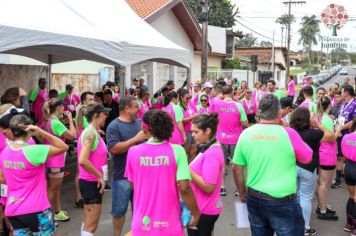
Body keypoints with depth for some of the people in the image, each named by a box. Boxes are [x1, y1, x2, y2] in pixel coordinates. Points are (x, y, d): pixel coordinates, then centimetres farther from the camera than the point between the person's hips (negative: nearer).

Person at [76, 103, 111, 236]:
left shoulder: (93, 132, 10)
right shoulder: (91, 133, -19)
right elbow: (82, 160, -30)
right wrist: (99, 176, -21)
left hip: (91, 182, 10)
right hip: (91, 183, -10)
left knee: (88, 222, 20)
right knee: (91, 225, -2)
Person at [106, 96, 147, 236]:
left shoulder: (140, 123, 6)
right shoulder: (114, 126, -11)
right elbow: (114, 149, -23)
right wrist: (136, 139, -23)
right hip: (122, 176, -5)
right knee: (120, 210, 7)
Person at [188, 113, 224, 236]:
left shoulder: (212, 153, -22)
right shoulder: (208, 149, 8)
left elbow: (208, 187, -25)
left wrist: (187, 169, -23)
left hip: (204, 211, -9)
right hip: (203, 208, 9)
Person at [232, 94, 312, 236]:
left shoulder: (246, 134, -2)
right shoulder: (288, 133, -12)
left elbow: (236, 168, 5)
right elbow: (307, 158, 4)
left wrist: (242, 194, 19)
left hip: (254, 199, 4)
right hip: (283, 202, -4)